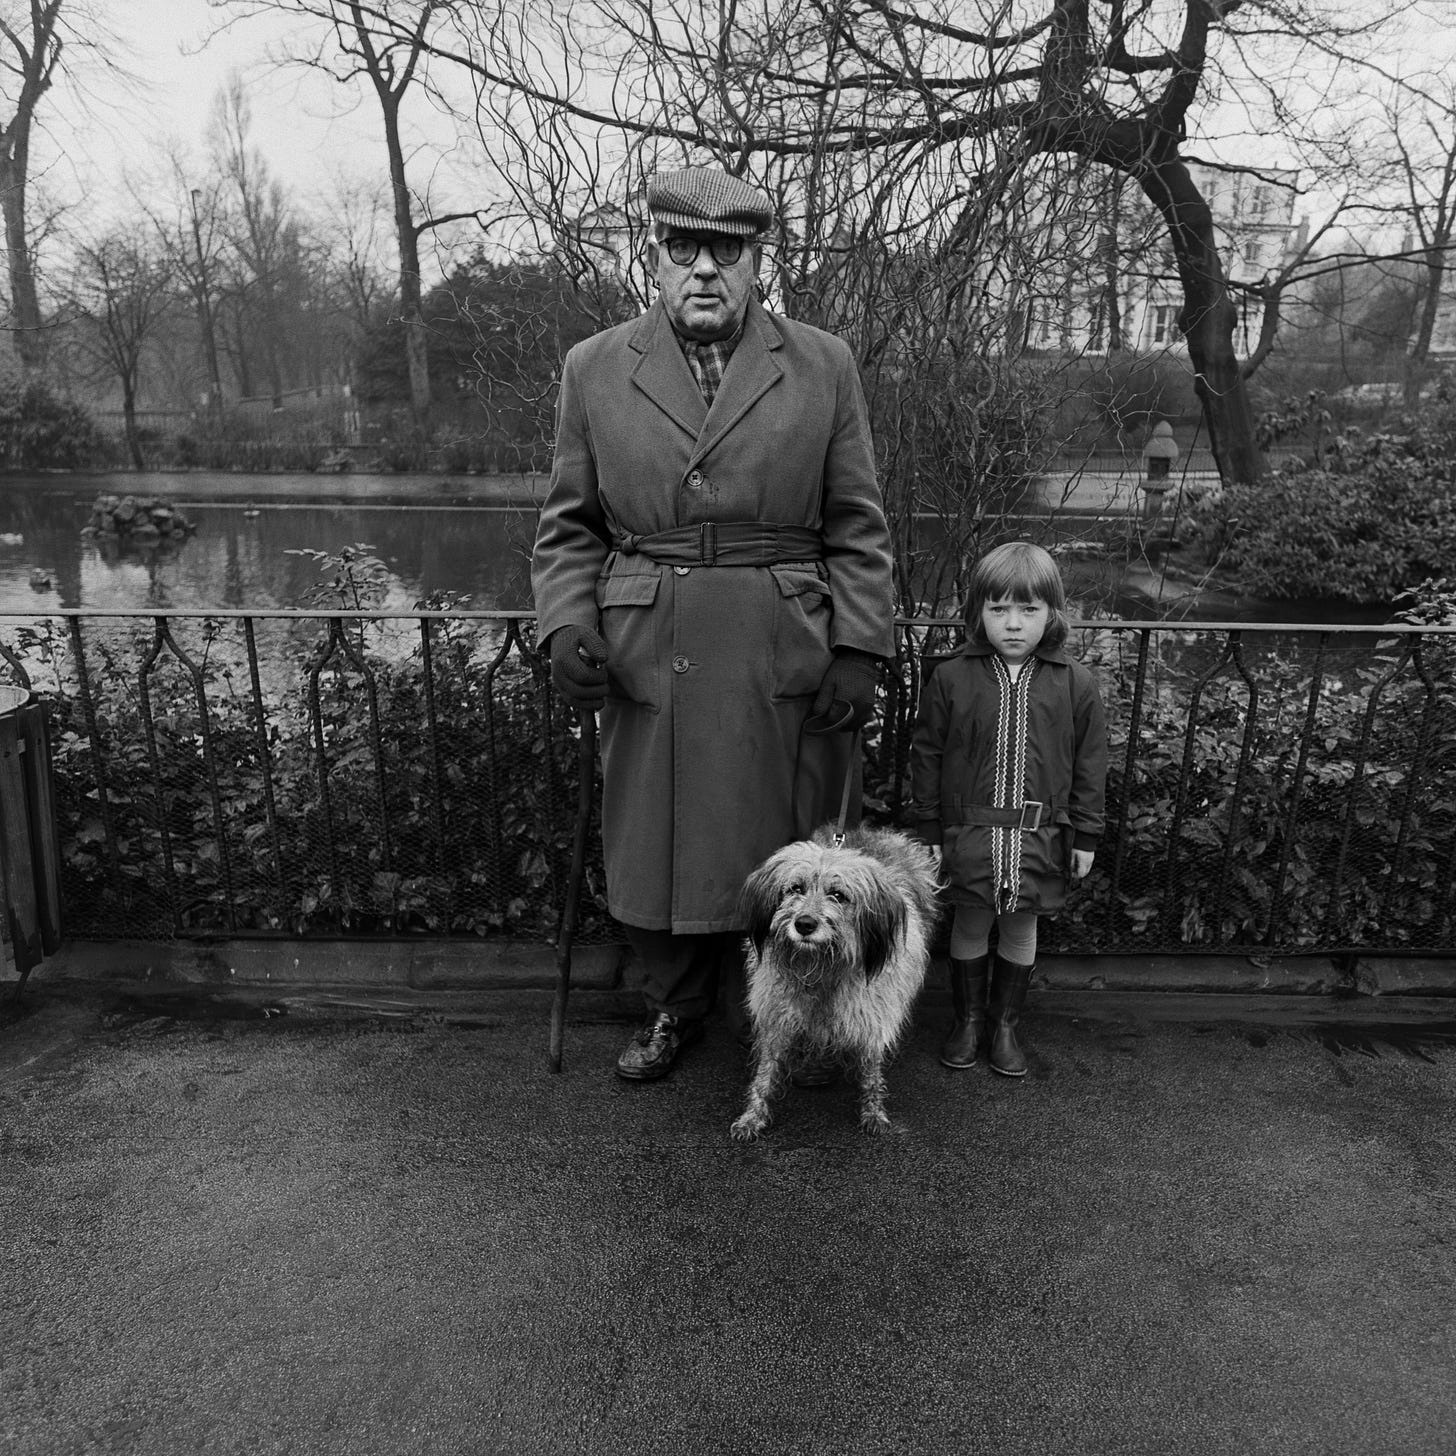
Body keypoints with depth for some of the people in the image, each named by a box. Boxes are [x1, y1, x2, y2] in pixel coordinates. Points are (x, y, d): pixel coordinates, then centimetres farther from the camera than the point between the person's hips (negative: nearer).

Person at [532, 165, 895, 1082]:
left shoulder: (825, 368, 3)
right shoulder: (594, 370, 6)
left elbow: (857, 529, 2)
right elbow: (569, 525, 8)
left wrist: (860, 651, -6)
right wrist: (566, 624, -7)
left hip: (787, 663, -1)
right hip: (643, 661, 2)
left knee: (782, 847, 10)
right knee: (655, 842, 12)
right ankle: (675, 1009, 37)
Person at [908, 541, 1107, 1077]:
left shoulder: (1075, 684, -3)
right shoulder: (951, 678, -6)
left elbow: (1090, 765, 4)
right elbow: (926, 756, 0)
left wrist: (1085, 836, 4)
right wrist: (927, 831, 0)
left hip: (1041, 833, 1)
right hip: (969, 829, -1)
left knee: (1021, 929, 14)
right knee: (971, 925, 12)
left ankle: (1005, 1024, 33)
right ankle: (967, 1019, 33)